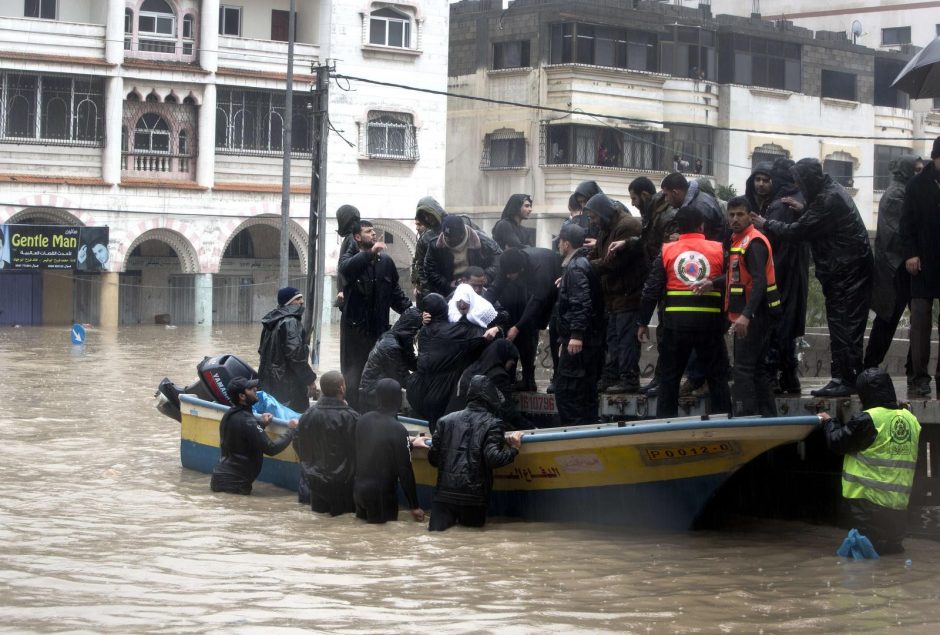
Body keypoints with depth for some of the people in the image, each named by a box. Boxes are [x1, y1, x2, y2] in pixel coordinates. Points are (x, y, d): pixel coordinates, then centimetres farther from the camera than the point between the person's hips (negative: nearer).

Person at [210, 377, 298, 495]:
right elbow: (271, 449, -20)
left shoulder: (230, 414, 6)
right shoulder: (246, 421, -21)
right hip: (234, 484, -8)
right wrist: (291, 430, -9)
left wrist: (261, 424, 16)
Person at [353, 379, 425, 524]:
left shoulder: (363, 420, -1)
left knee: (365, 523, 23)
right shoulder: (398, 430, -19)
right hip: (382, 495, -6)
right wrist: (414, 506, -8)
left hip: (359, 489, 6)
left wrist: (408, 444, 25)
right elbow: (405, 471, -16)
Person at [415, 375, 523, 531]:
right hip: (474, 497, -2)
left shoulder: (445, 421, 10)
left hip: (444, 494, 2)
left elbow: (434, 459, 11)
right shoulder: (492, 424, -2)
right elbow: (493, 459, -14)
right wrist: (513, 449, 1)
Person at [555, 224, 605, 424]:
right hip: (591, 340, 10)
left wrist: (576, 334, -28)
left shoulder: (575, 267, -13)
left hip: (576, 341, -10)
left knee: (565, 390, -9)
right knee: (586, 390, 13)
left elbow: (581, 303, -23)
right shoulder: (584, 263, 18)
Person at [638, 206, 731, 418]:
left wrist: (643, 322, 9)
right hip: (710, 321, -1)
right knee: (717, 376, 8)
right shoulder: (718, 250, 1)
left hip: (676, 323, 1)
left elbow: (651, 290, 2)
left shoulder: (666, 251, 3)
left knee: (669, 377, 10)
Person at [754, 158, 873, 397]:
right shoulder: (832, 191, 13)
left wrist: (767, 225, -5)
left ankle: (846, 380, -9)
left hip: (847, 272, -11)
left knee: (845, 326, -10)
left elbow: (799, 231, -17)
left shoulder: (828, 199, -19)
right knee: (839, 324, 12)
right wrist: (804, 210, 14)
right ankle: (841, 378, 16)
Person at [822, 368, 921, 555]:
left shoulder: (867, 420, -15)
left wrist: (829, 422, 18)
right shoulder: (912, 420, 6)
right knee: (892, 545, 17)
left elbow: (837, 443, -3)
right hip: (899, 502, 6)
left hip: (867, 500, -6)